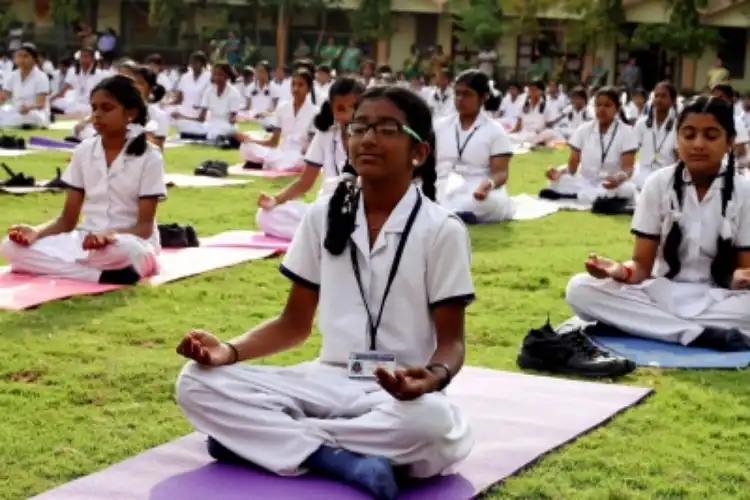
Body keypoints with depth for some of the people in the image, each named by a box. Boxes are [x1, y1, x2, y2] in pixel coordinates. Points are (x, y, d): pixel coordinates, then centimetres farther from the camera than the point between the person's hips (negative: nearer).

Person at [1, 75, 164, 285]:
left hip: (132, 242, -6)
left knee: (122, 250, -45)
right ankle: (103, 275, -27)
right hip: (87, 240, 6)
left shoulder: (149, 157, -6)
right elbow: (68, 219, 6)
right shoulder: (83, 152, 7)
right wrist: (36, 232, -15)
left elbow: (145, 226, -10)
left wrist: (111, 235, -31)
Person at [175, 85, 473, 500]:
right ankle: (345, 461, -28)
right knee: (197, 383, -17)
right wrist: (230, 351, -9)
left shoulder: (442, 230, -6)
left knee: (430, 422, -41)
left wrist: (434, 376, -29)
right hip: (326, 382, 4)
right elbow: (295, 324, 10)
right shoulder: (323, 216, 5)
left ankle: (254, 436, -25)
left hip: (400, 394, -4)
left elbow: (451, 341, -5)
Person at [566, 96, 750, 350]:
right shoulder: (659, 183, -2)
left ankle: (633, 323, -27)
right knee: (579, 288, -24)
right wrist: (621, 271, -28)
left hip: (720, 300, -2)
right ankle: (699, 335, -28)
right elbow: (643, 264, -3)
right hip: (661, 294, 2)